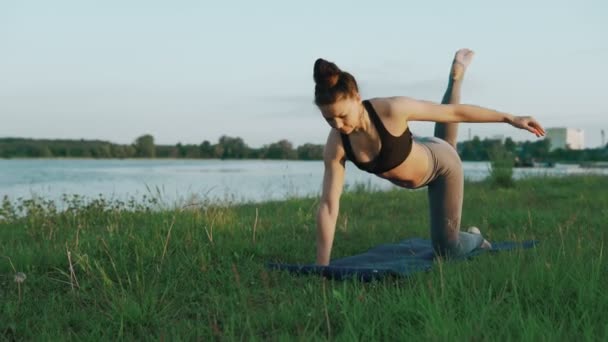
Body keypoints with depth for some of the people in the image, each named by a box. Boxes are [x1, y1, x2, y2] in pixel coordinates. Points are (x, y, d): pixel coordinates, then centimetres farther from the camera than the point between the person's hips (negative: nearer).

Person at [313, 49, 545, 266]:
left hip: (440, 163, -4)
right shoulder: (335, 146, -32)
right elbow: (328, 206, -31)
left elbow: (454, 112, -29)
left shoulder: (392, 109, -42)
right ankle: (456, 74, 54)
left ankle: (476, 239, 39)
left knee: (447, 250, 5)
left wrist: (510, 118, -23)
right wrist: (322, 266, -32)